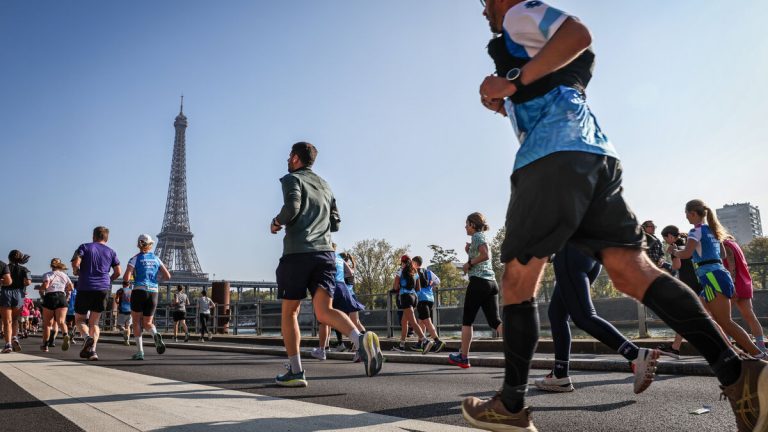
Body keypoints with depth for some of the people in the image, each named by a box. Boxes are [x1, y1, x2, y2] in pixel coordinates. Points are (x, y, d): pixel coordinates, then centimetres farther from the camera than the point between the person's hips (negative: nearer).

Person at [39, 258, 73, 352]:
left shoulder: (48, 274, 6)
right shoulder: (64, 275, 17)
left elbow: (45, 285, -10)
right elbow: (71, 288, 15)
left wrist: (41, 290, 11)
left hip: (50, 297, -2)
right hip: (62, 297, 2)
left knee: (47, 323, 8)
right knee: (61, 321, -9)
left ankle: (45, 345, 14)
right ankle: (65, 335, -39)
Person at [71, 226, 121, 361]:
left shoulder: (84, 247, 6)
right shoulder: (111, 252, 13)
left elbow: (75, 263, -10)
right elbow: (118, 272, 6)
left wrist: (76, 272, 10)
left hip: (85, 288, -2)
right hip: (103, 289, 2)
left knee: (79, 319, 12)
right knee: (94, 321, 11)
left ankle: (87, 337, -18)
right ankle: (92, 350, -3)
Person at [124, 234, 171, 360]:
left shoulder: (135, 258, 0)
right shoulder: (156, 259, 9)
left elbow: (126, 277, -11)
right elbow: (167, 276, 5)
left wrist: (126, 284, 10)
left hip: (139, 292, -3)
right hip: (153, 293, 3)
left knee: (136, 322, 9)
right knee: (147, 323, 12)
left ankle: (140, 352, 0)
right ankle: (155, 335, -22)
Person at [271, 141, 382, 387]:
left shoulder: (292, 179, 4)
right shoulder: (325, 186, 24)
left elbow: (292, 207, -15)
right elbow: (335, 223, 23)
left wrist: (277, 222, 3)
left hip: (297, 252, -5)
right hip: (325, 253, 5)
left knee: (289, 313, 9)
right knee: (324, 311, -6)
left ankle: (295, 372, 9)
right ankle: (361, 340, -33)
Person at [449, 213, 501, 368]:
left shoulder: (477, 236, -3)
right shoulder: (483, 237, 23)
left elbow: (485, 255, -21)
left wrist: (469, 263, -10)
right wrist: (469, 252, 14)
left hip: (478, 281, -8)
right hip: (492, 282, 8)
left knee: (467, 320, 3)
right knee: (495, 321, 2)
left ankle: (463, 357, 9)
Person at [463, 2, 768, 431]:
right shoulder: (521, 43, 36)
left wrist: (514, 80, -11)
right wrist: (505, 103, 26)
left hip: (557, 154, -9)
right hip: (596, 155, 9)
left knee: (518, 279, -4)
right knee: (633, 269, -3)